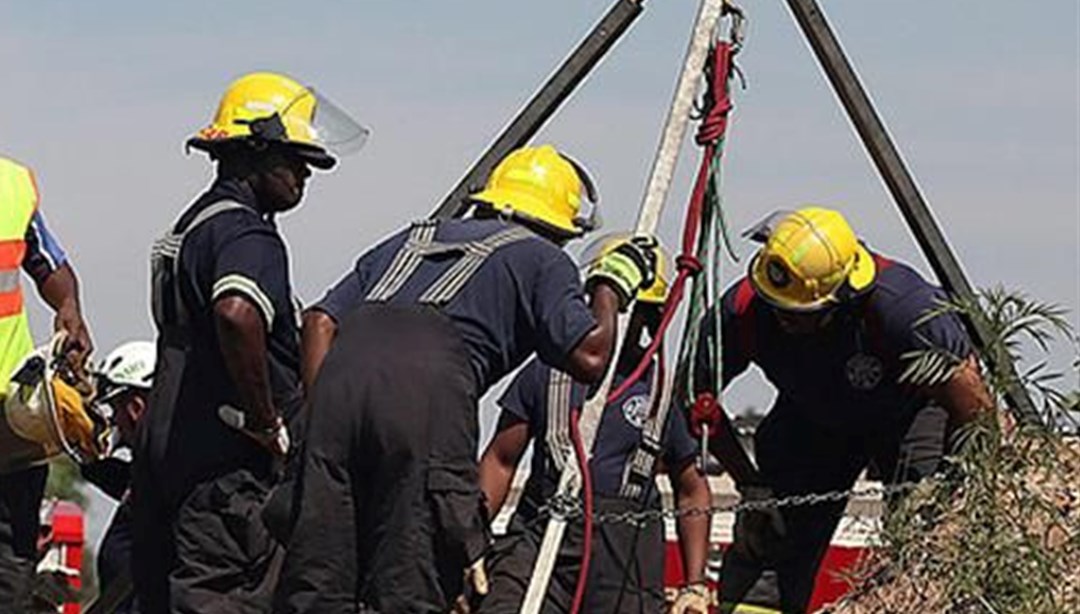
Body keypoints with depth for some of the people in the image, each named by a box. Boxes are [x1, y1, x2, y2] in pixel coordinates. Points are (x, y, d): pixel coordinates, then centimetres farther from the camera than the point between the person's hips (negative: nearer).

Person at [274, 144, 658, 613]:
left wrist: (320, 417, 24)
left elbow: (320, 322, 26)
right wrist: (610, 286, 29)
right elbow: (588, 357, 11)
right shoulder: (540, 258, 22)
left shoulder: (412, 239, 37)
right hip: (430, 390, -5)